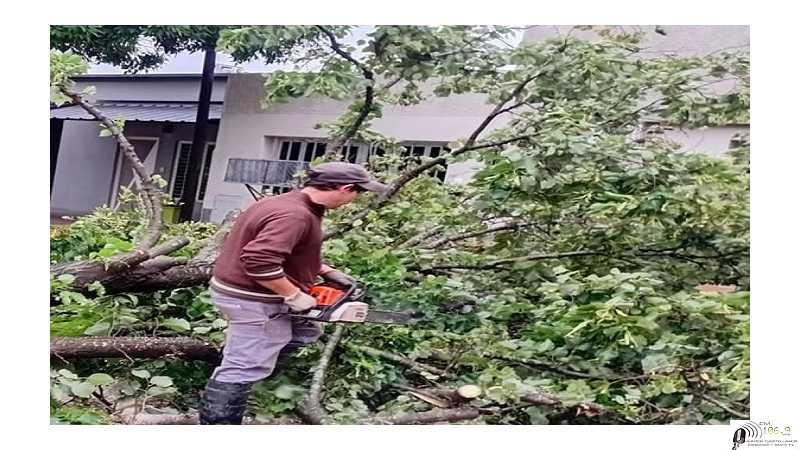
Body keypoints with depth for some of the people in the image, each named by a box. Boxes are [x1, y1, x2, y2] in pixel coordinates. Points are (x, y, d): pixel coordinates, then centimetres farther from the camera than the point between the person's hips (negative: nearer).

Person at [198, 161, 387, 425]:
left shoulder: (289, 203, 6)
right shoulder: (294, 215, -27)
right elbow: (261, 261, -36)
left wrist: (327, 271, 12)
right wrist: (295, 296, -24)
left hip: (254, 294, 10)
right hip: (253, 300, -10)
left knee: (307, 331, 21)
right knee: (244, 369, -1)